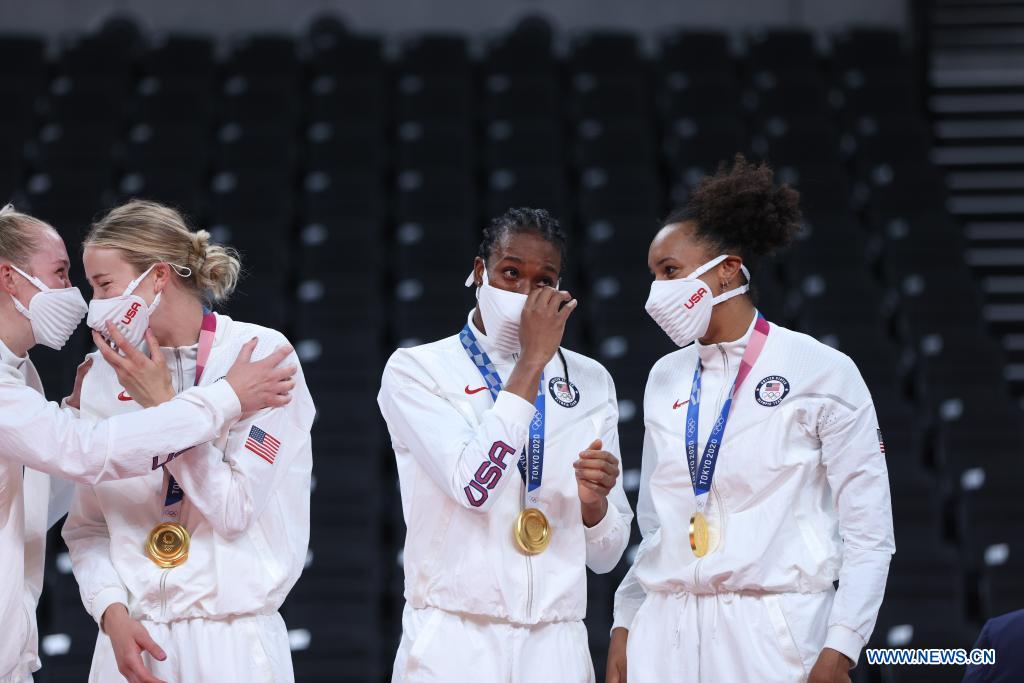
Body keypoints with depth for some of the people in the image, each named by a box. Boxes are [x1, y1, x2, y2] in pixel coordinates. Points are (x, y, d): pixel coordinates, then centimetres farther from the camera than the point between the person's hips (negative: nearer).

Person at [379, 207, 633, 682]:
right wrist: (532, 361, -15)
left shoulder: (589, 383, 9)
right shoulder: (415, 371, -2)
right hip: (454, 642, -3)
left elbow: (605, 557, 10)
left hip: (556, 643, 3)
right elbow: (475, 485, -19)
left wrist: (594, 501, -12)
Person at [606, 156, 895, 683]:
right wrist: (625, 625, 9)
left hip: (772, 635, -4)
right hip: (666, 633, 4)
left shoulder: (821, 372, -3)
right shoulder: (666, 378, 12)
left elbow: (869, 531, -5)